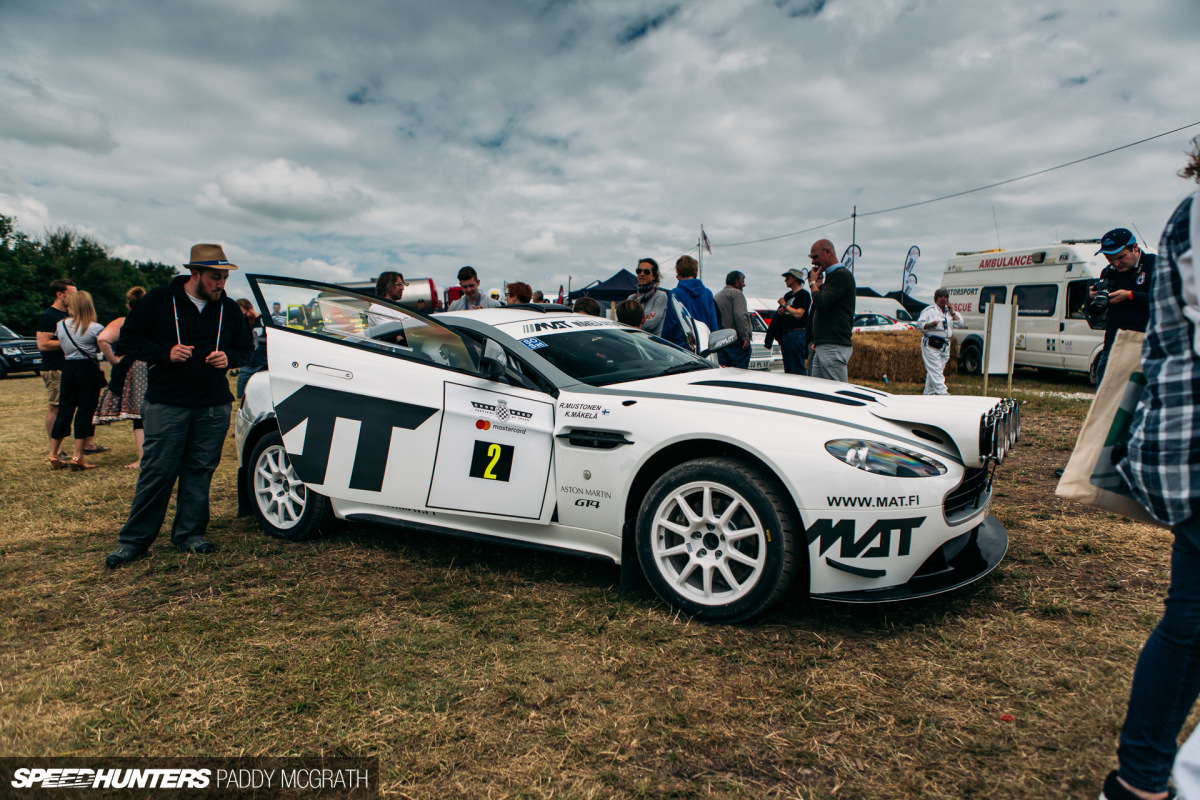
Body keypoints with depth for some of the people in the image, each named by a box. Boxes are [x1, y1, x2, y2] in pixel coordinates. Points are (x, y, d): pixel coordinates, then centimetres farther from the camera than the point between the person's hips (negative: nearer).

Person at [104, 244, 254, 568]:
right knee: (157, 472, -2)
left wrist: (228, 358, -6)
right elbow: (129, 337, 3)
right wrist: (165, 353, -13)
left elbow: (246, 348, 16)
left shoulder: (229, 309, 8)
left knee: (200, 471, 6)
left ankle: (190, 533, 19)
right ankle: (133, 539, 11)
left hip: (214, 406, 3)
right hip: (166, 404, -3)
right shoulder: (159, 300, -1)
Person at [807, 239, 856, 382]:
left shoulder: (842, 275, -10)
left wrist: (814, 283, -5)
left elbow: (822, 304, -19)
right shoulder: (831, 275, 21)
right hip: (822, 346, 10)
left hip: (834, 347, -10)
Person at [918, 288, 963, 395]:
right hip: (931, 345, -6)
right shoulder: (929, 310, -1)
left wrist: (951, 311, 1)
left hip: (944, 345, 6)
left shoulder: (949, 311, 17)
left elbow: (959, 323, 9)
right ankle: (942, 392, -16)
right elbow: (919, 324, -7)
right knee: (935, 370, -11)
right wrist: (930, 325, -25)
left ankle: (928, 393, 14)